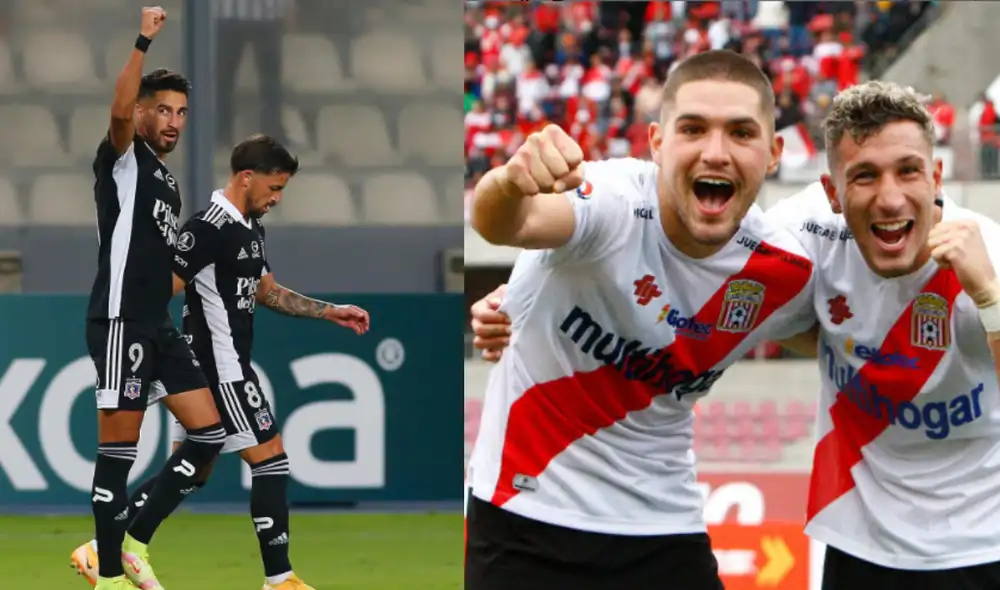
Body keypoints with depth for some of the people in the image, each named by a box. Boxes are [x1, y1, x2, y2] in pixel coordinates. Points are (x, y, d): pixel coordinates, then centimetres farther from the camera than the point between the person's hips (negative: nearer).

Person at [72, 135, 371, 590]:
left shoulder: (251, 228, 12)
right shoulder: (210, 227, -18)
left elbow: (267, 292, 23)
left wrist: (331, 312, 17)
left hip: (219, 368, 10)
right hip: (219, 369, -10)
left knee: (189, 472, 12)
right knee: (271, 460, -5)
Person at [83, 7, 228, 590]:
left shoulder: (167, 180, 19)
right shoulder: (125, 159, -5)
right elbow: (120, 112, -28)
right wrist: (143, 41, -33)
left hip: (159, 325, 9)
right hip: (121, 321, -9)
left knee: (209, 432, 6)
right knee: (119, 450, -5)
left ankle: (135, 541, 13)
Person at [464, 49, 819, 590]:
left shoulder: (786, 275, -7)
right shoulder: (614, 204, -23)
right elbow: (504, 225, -46)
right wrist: (510, 185, -66)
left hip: (663, 528, 4)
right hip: (526, 516, -4)